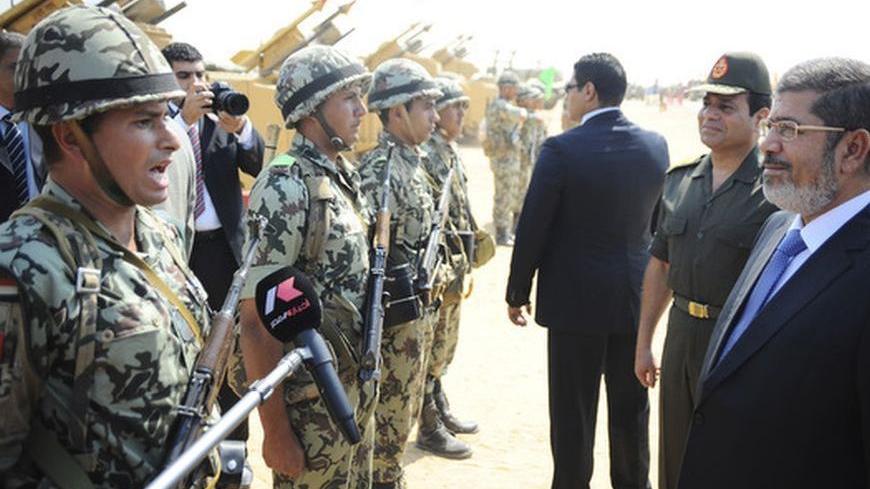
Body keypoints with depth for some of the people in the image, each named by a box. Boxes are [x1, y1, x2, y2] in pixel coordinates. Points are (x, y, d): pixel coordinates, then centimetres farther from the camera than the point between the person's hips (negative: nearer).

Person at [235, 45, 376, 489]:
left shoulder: (345, 174, 5)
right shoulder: (286, 187, -20)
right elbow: (256, 320, -21)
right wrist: (276, 432, -19)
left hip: (356, 389, 8)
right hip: (312, 403, -8)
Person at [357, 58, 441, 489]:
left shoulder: (413, 161, 10)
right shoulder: (378, 172, -21)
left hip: (419, 312, 9)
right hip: (395, 317, -9)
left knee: (405, 412, 21)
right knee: (388, 420, 5)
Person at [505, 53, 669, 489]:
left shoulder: (561, 149, -15)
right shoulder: (656, 146, 0)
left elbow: (532, 229, -12)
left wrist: (517, 293, -1)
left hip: (576, 298, -5)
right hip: (635, 297, 5)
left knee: (573, 410, 8)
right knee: (631, 408, 17)